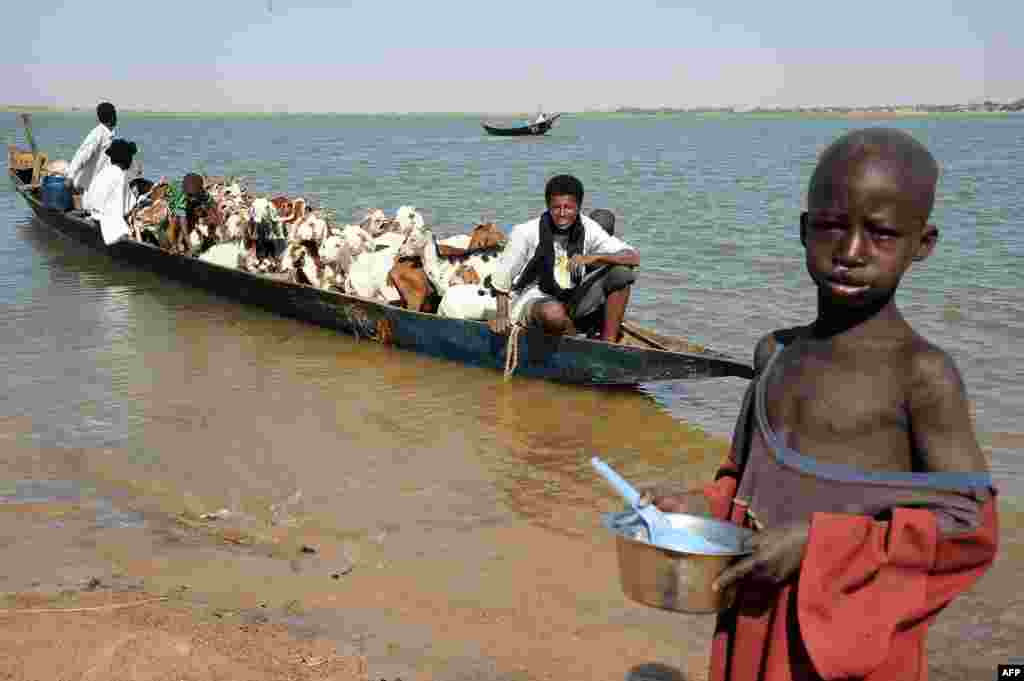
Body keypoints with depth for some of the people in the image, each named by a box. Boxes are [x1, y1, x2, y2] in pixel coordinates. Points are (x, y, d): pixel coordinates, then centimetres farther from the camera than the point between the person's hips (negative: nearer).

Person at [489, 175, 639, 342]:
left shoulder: (587, 228, -4)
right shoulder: (526, 233, -13)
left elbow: (634, 257, -9)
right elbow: (502, 275, -3)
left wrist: (593, 257, -25)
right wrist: (502, 315, -12)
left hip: (571, 298, 4)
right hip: (534, 299, -4)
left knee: (621, 273, -13)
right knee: (553, 312, -41)